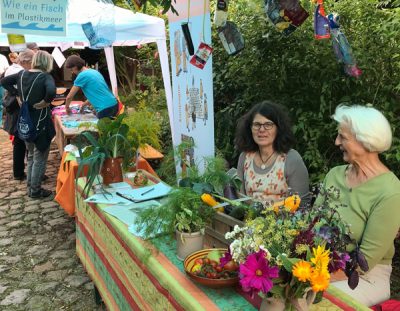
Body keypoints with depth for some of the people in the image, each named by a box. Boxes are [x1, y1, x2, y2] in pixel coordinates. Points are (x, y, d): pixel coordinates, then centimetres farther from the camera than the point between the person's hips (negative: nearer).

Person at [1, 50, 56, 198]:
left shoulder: (22, 73, 4)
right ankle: (35, 191, 15)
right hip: (40, 124, -7)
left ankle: (31, 187, 30)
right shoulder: (46, 77, -17)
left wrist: (17, 95, 8)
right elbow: (51, 92, -36)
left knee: (31, 156, 22)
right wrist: (44, 103, -19)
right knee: (40, 158, 6)